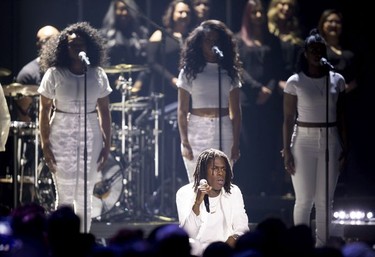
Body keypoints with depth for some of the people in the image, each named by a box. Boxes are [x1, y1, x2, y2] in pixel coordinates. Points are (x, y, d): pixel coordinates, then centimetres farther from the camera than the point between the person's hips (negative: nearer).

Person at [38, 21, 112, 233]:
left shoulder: (98, 75, 4)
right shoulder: (54, 74, -3)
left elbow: (104, 111, 8)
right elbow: (44, 110, -2)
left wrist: (107, 144, 3)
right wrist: (45, 144, -7)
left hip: (90, 137, 2)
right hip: (62, 136, -2)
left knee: (85, 196, 5)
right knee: (65, 195, -2)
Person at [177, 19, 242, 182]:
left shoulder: (230, 71, 9)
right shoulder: (190, 71, 3)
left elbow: (235, 111, 8)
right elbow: (182, 110, 1)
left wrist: (236, 143, 2)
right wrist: (184, 142, -7)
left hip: (223, 131, 2)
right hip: (196, 131, -1)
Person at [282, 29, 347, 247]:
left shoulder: (337, 80, 5)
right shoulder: (295, 82, -2)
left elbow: (341, 117, 8)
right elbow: (288, 119, -1)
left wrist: (345, 147, 4)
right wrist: (287, 151, -5)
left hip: (330, 142, 2)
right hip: (304, 141, -2)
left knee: (325, 200, 3)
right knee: (304, 199, -3)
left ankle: (322, 245, 9)